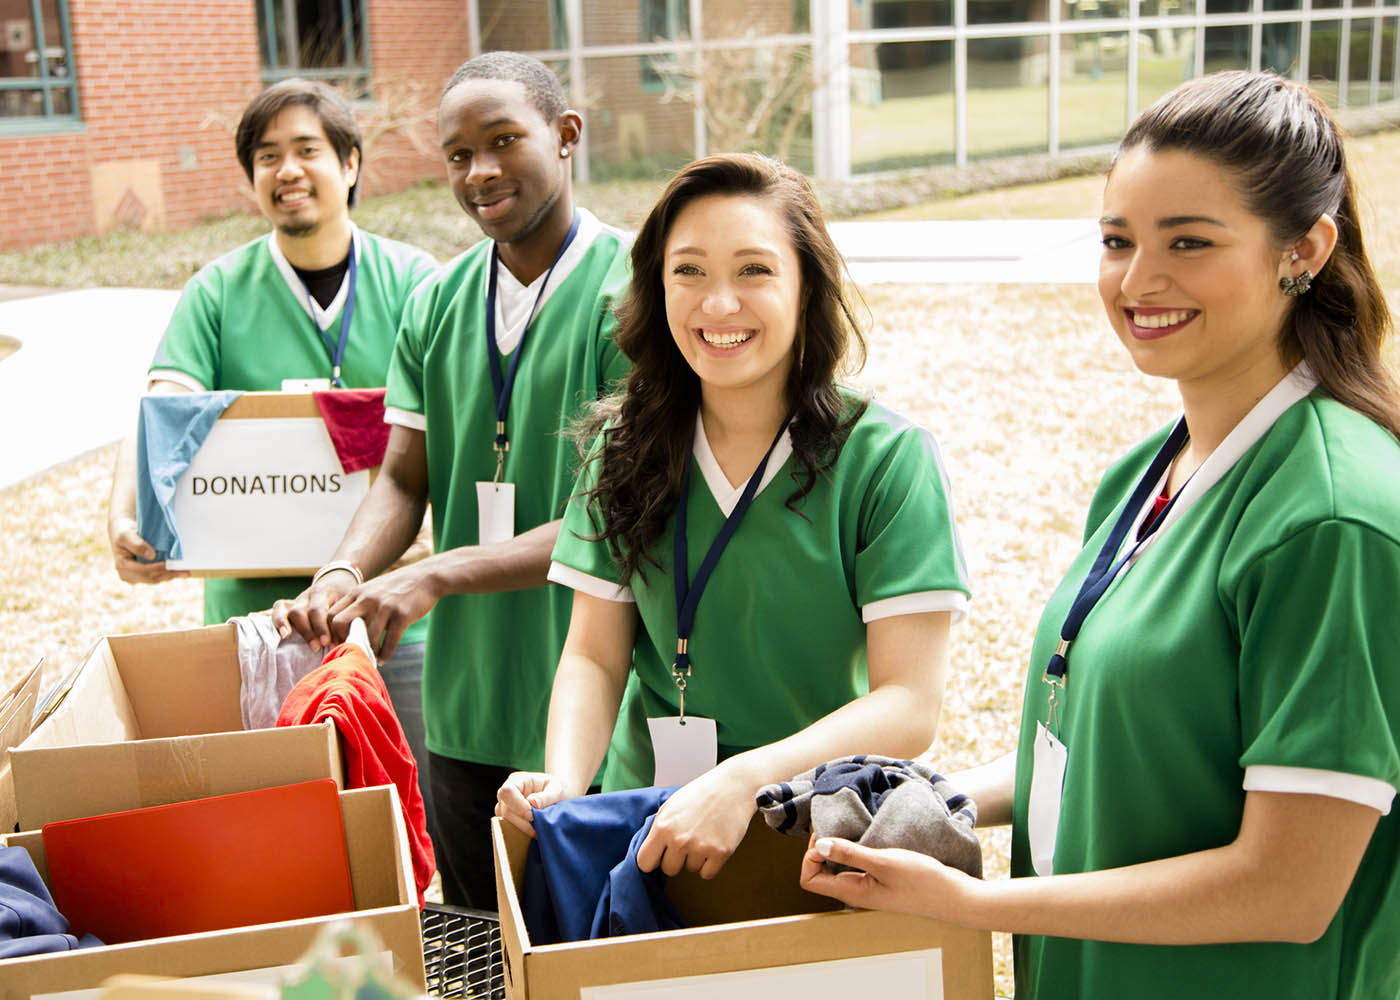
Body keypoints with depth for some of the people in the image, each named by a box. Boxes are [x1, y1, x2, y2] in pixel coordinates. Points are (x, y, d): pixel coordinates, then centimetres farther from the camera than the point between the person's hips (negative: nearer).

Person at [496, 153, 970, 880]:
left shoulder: (887, 458, -7)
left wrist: (744, 780, -25)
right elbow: (594, 655, 5)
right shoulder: (627, 449, 5)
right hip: (643, 832, 3)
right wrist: (564, 779, -14)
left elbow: (909, 704, -11)